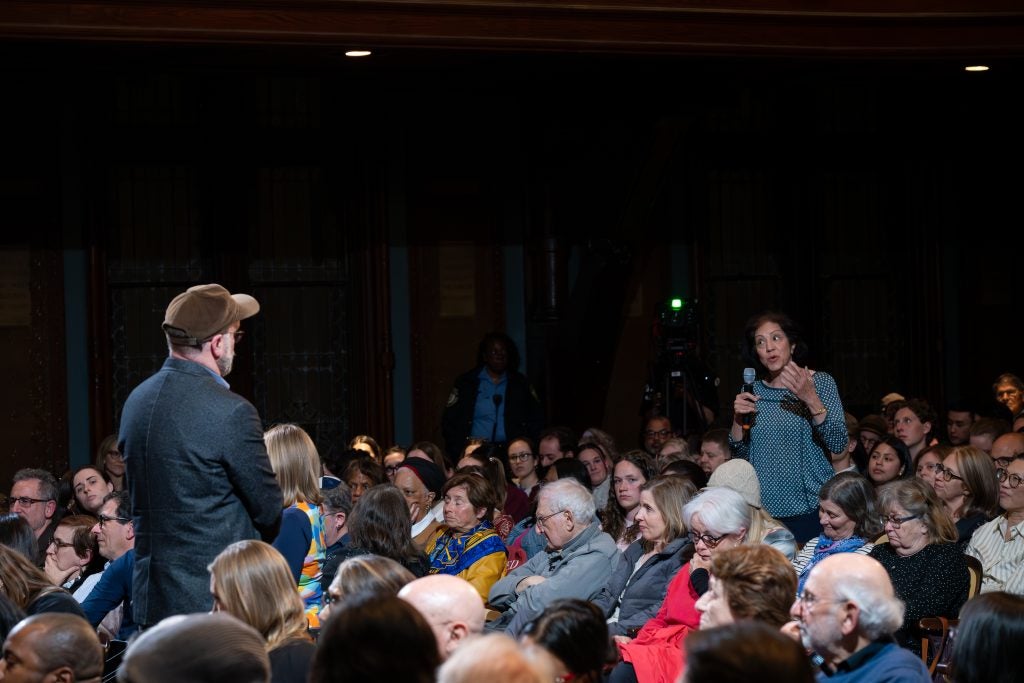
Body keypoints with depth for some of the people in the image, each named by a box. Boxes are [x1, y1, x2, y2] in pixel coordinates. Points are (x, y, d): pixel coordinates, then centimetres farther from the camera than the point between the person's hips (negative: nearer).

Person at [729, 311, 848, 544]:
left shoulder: (821, 382, 0)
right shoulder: (754, 392, 9)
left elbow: (838, 444, -12)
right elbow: (741, 455, 11)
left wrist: (810, 399, -23)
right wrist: (738, 419, -6)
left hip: (810, 509, -3)